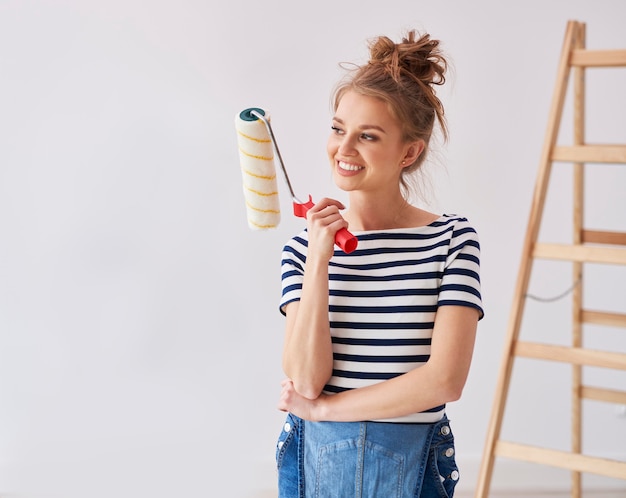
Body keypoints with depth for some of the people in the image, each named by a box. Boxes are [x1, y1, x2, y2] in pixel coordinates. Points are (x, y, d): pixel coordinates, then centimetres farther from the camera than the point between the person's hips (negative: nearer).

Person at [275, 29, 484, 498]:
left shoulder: (452, 240, -8)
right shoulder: (304, 246, -3)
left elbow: (444, 379, -15)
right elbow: (306, 379, -11)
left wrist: (321, 407, -11)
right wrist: (319, 263, -17)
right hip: (317, 458, 1)